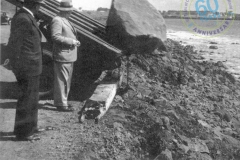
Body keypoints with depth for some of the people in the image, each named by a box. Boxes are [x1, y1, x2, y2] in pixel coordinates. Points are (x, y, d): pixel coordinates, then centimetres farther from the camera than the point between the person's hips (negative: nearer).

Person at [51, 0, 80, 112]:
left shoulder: (65, 20, 18)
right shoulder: (57, 20, -13)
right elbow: (55, 37, -22)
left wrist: (75, 41, 9)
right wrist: (71, 41, -21)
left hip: (68, 56, 10)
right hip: (62, 56, -10)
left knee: (66, 80, 17)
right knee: (62, 80, -5)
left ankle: (61, 101, 29)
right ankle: (61, 104, 3)